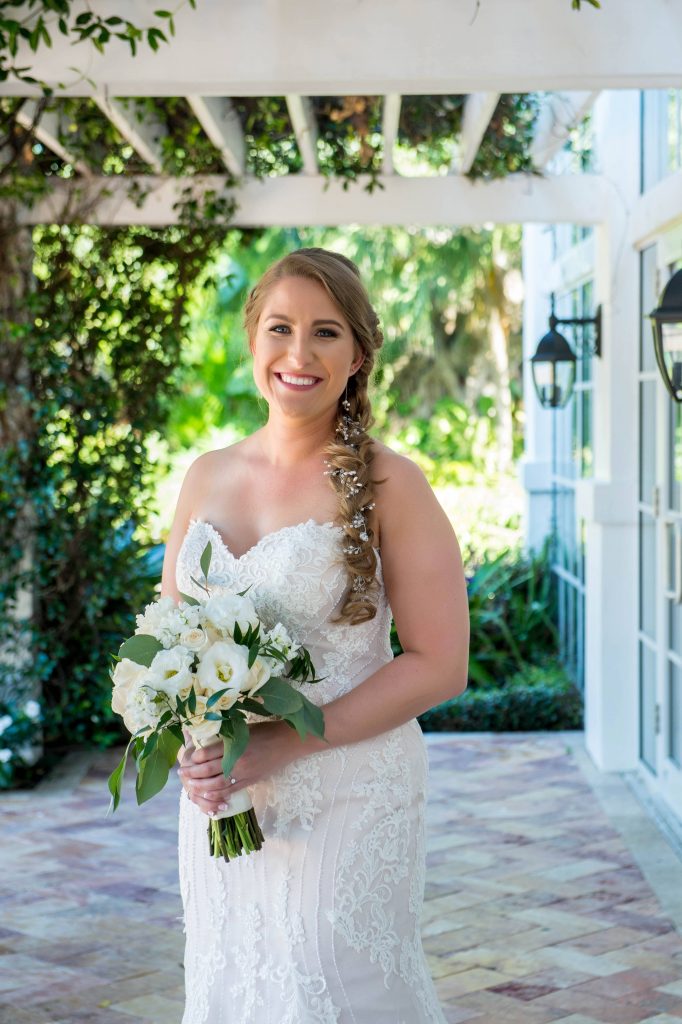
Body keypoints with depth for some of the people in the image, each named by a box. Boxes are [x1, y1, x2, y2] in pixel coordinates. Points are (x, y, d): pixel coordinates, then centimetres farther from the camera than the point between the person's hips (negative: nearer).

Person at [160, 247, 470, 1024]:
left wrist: (284, 744, -18)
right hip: (219, 800, 5)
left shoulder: (387, 484, -9)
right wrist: (190, 749, -7)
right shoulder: (207, 476, 6)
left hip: (346, 802, -5)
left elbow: (439, 664, -12)